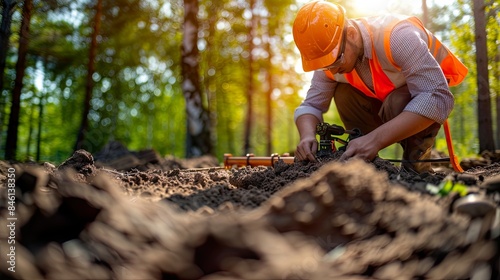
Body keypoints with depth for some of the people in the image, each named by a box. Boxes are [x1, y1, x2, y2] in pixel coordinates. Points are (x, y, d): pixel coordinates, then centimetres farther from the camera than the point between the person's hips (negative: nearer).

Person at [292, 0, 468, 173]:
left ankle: (416, 164, -11)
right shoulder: (330, 55, -19)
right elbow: (311, 105, -12)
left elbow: (438, 98, -43)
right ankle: (370, 161, -6)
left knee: (397, 103, -35)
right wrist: (308, 136, -35)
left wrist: (376, 138, -51)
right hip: (385, 97, 5)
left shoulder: (397, 36, -37)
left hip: (432, 93, -5)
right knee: (342, 93, -19)